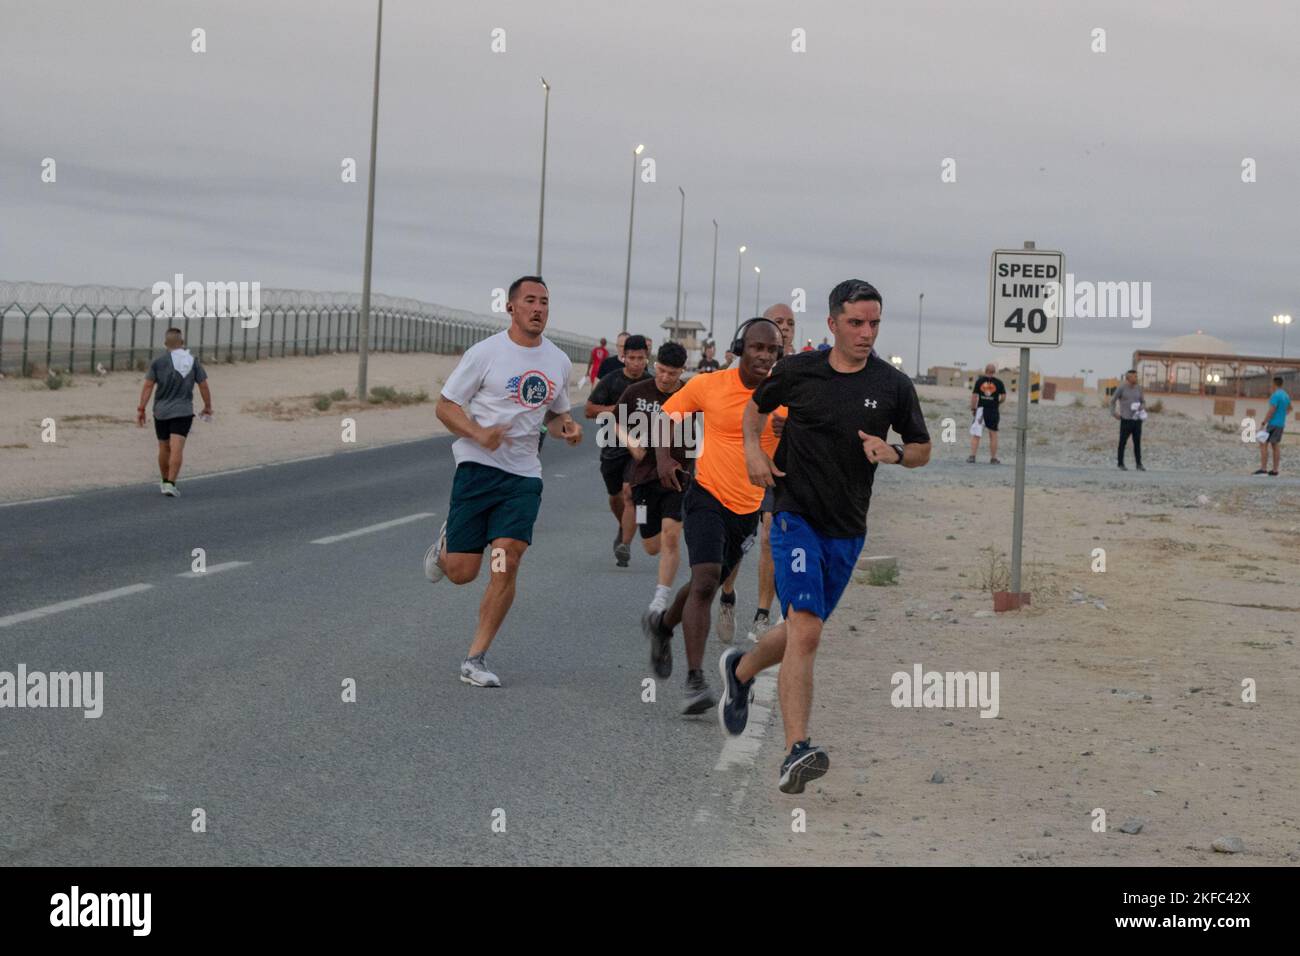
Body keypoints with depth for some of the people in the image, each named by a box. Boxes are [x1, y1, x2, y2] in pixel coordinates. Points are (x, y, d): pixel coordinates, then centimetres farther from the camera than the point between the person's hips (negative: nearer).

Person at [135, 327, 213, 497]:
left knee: (164, 448, 16)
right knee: (177, 449, -7)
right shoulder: (193, 362, -2)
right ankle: (170, 484, -17)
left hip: (161, 411, 1)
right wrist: (208, 407, 15)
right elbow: (203, 386, 2)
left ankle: (165, 481, 29)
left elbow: (148, 386, -8)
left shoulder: (159, 362, -5)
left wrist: (141, 409, -4)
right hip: (183, 411, -1)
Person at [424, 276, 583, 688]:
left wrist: (566, 426, 2)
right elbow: (445, 406, -3)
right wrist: (480, 434, -20)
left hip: (524, 475, 3)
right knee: (461, 572, -2)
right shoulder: (485, 353, -5)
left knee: (507, 562, -13)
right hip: (478, 468, -3)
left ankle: (475, 659, -3)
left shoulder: (559, 361, 10)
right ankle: (445, 542, 37)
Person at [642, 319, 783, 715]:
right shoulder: (708, 385, -7)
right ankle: (695, 680, -19)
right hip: (707, 495, -3)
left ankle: (662, 625, 49)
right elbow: (666, 414, 9)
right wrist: (663, 456, -7)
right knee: (705, 580, -20)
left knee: (707, 585, 17)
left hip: (749, 508, 3)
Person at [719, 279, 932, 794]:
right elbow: (756, 405, 18)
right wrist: (753, 450, 0)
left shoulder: (893, 385, 0)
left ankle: (740, 669, 49)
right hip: (796, 515, -4)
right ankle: (797, 751, -24)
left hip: (847, 529, 4)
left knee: (803, 630, 18)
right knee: (806, 629, -20)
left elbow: (922, 449, 10)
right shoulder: (797, 370, -2)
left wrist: (893, 453, -12)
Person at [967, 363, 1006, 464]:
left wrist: (973, 409, 6)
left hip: (981, 409, 0)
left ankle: (972, 456, -3)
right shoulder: (998, 382, -1)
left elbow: (974, 396, -3)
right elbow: (1003, 396, -3)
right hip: (993, 410, 0)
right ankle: (993, 458, 12)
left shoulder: (979, 380, -1)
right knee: (993, 435, 9)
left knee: (975, 435, 4)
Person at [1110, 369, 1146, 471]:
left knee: (1137, 442, 3)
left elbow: (1143, 402, 16)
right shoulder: (1121, 388, -6)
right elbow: (1112, 401, 1)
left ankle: (1139, 465, 6)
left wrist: (1142, 407, -6)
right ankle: (1121, 464, 11)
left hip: (1137, 419, 4)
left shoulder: (1138, 388, 8)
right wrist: (1114, 413, -8)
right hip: (1126, 420, -4)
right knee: (1123, 442, 1)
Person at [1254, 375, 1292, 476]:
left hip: (1273, 424, -9)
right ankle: (1275, 470, 9)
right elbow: (1289, 407, 30)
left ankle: (1263, 469, -14)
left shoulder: (1275, 395, -19)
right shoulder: (1285, 395, 10)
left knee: (1263, 445, -8)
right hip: (1281, 424, 9)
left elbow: (1271, 411, -24)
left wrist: (1264, 423, -21)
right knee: (1275, 446, 11)